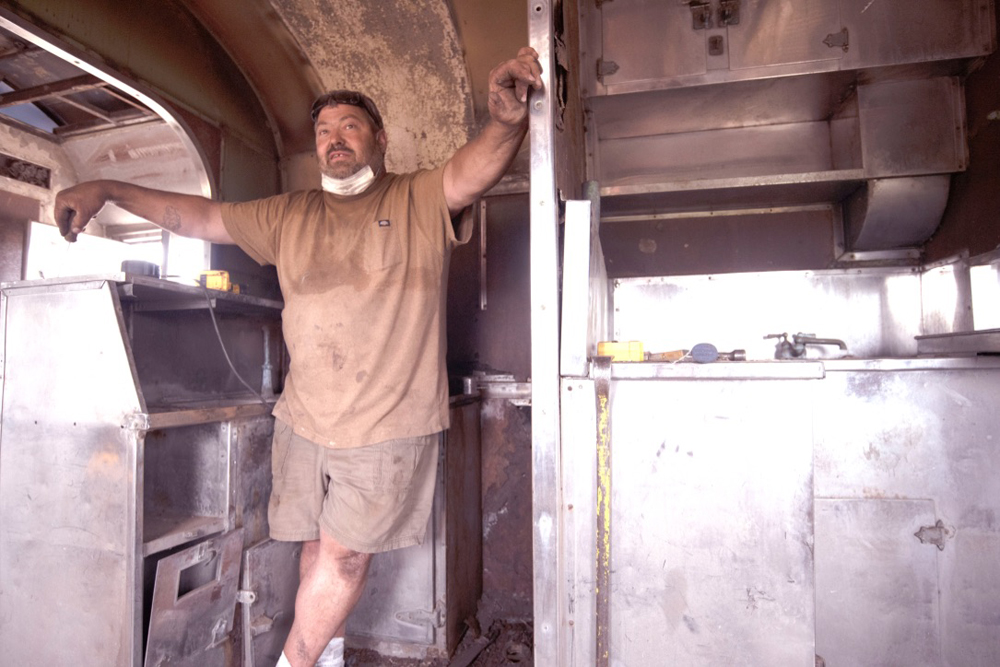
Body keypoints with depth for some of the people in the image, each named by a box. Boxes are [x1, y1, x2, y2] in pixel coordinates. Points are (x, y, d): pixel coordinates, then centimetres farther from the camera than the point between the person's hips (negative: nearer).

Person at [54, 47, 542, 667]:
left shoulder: (422, 201, -1)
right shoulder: (290, 215, 13)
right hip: (305, 420, 4)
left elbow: (475, 168, -19)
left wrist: (506, 119, -39)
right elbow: (203, 215, 18)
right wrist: (107, 189, 12)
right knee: (319, 547, 15)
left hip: (391, 424, -4)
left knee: (345, 552, 7)